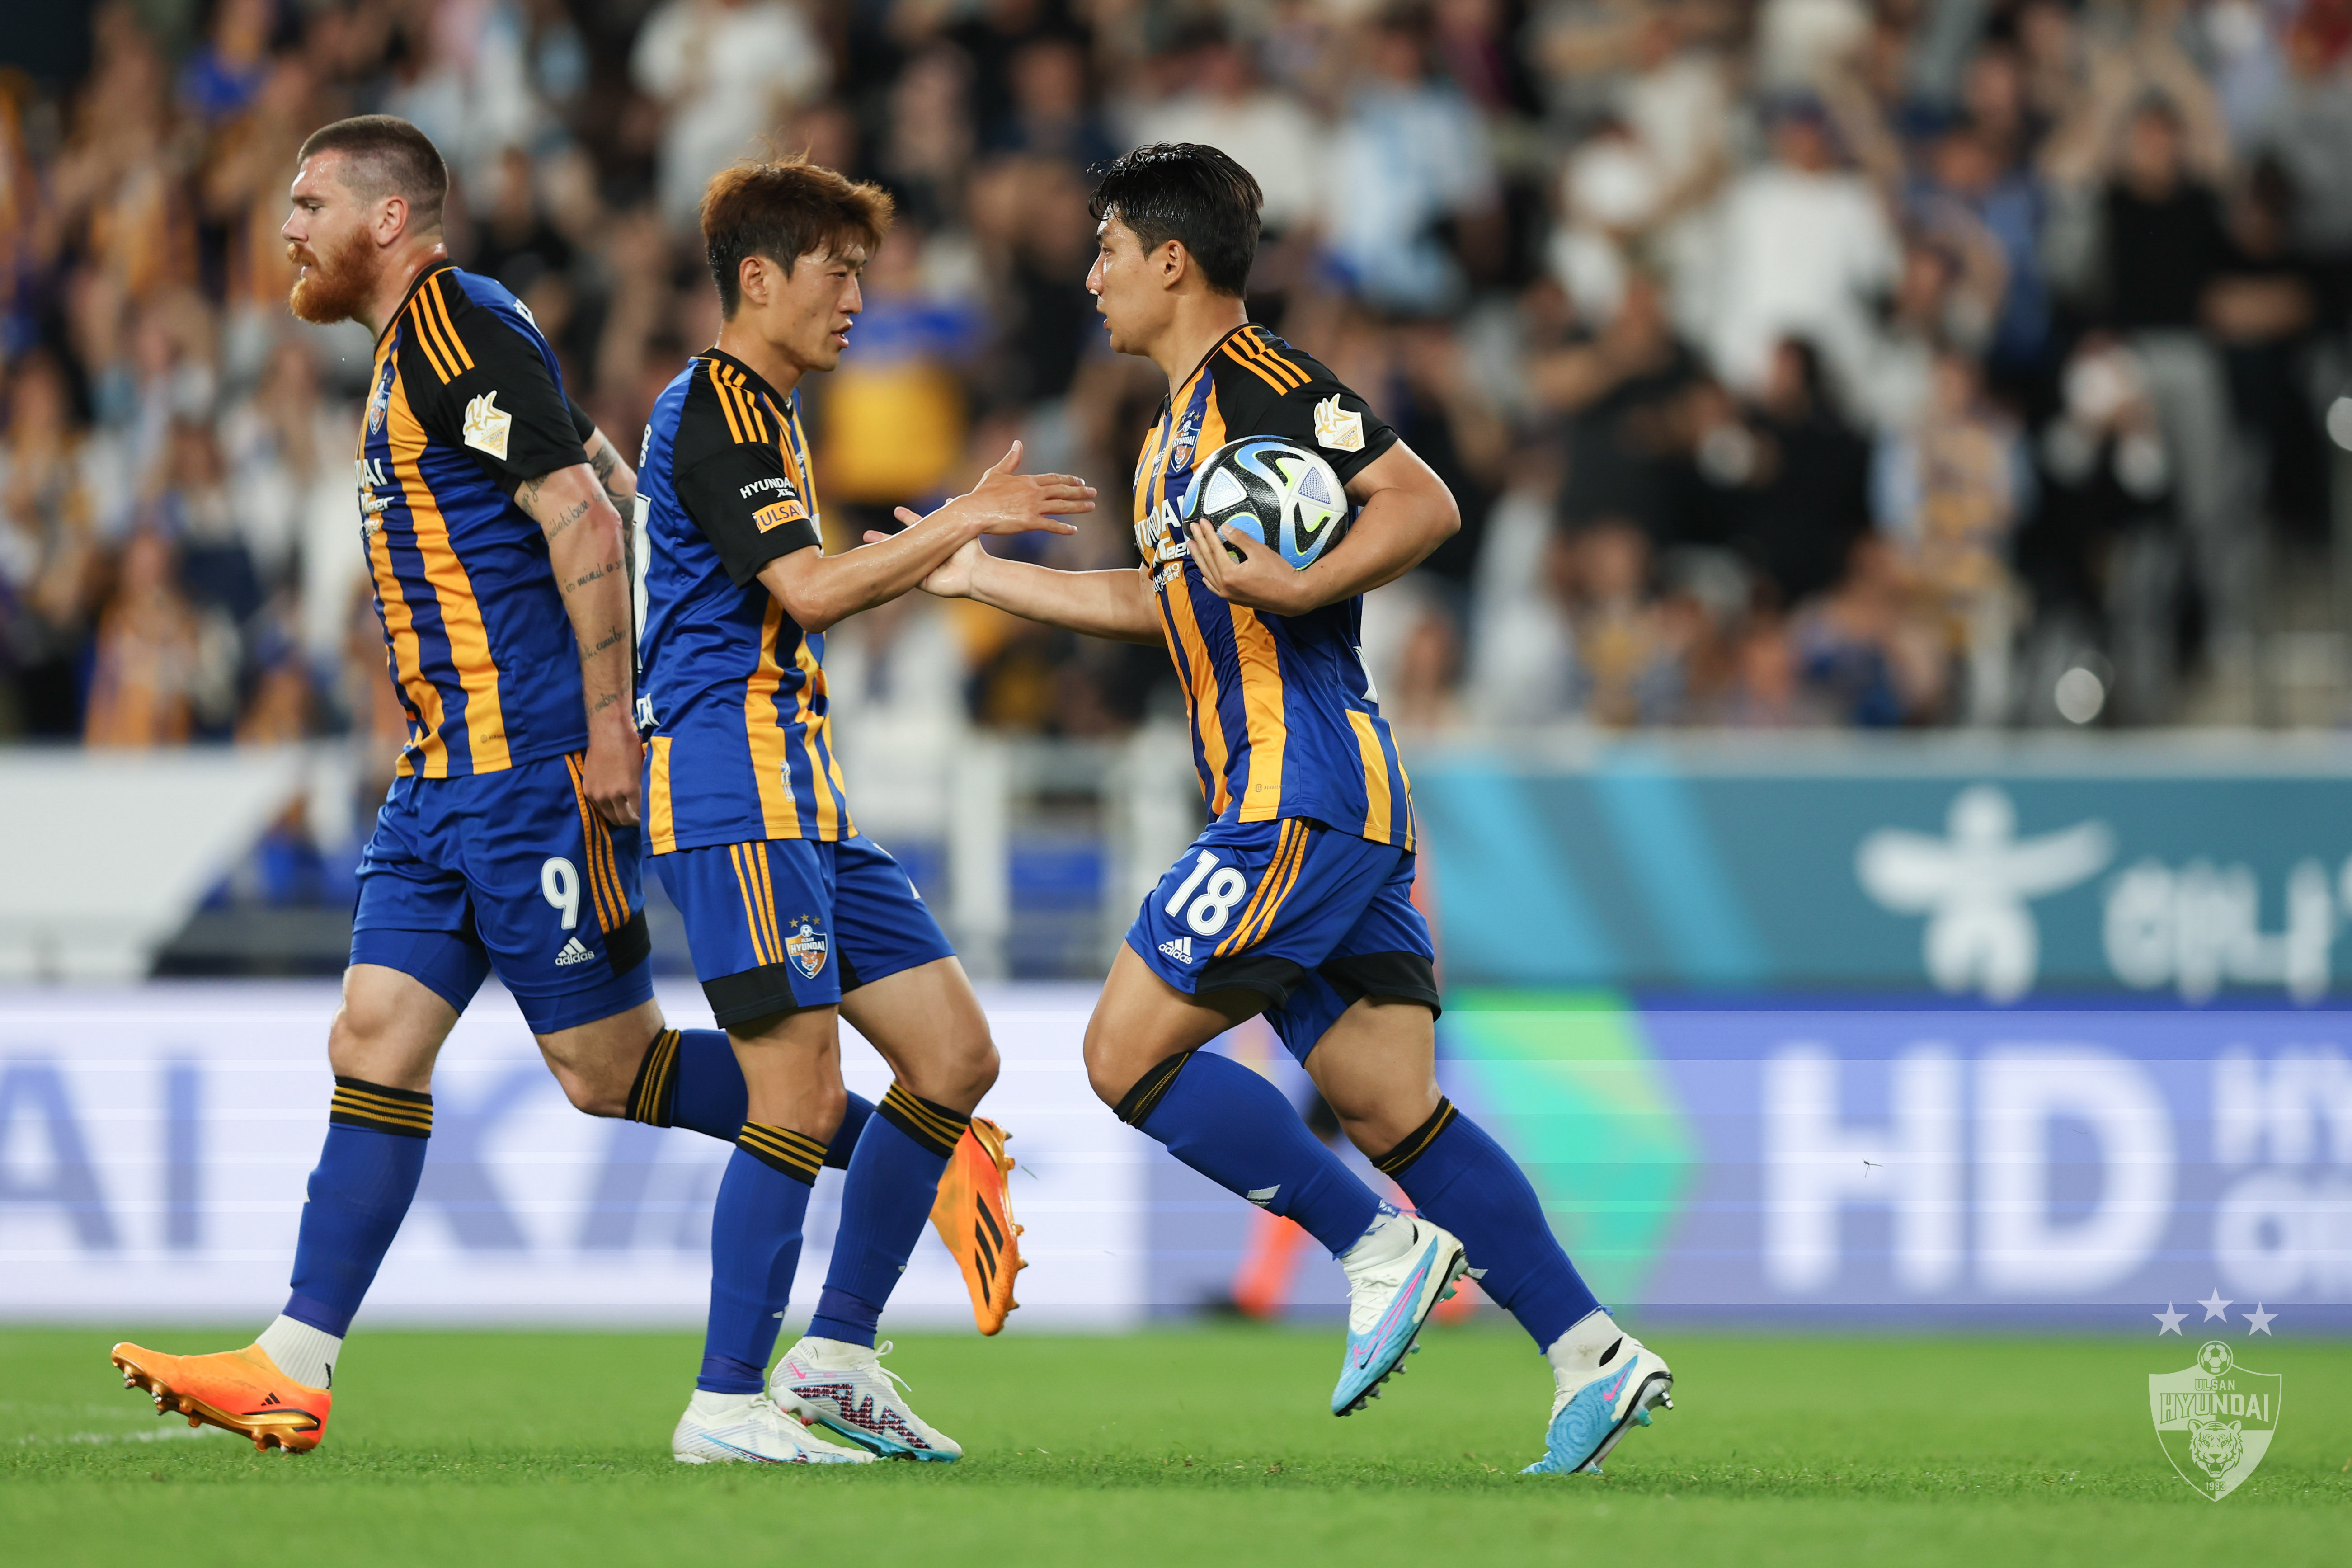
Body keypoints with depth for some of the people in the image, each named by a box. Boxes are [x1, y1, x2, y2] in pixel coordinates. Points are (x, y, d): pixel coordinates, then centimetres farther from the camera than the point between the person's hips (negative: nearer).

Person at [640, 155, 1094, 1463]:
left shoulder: (760, 412, 22)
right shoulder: (715, 411, -10)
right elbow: (803, 589, -21)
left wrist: (940, 550, 22)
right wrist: (959, 525, -17)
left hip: (803, 794, 10)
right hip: (734, 788, -10)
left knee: (955, 1055, 7)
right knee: (803, 1096, -13)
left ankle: (837, 1357, 12)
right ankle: (727, 1405, -7)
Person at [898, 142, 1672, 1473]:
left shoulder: (1265, 383, -8)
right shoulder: (1183, 419, 22)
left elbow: (1425, 505, -17)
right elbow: (1162, 602, 35)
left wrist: (1300, 589, -26)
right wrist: (978, 573, 38)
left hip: (1305, 795, -10)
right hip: (1335, 806, 10)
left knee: (1130, 1052, -7)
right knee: (1390, 1106, 4)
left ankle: (1383, 1248, -7)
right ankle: (1593, 1354, -2)